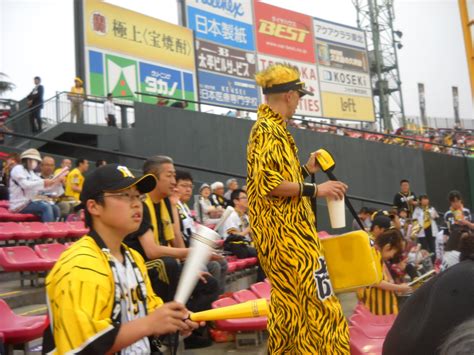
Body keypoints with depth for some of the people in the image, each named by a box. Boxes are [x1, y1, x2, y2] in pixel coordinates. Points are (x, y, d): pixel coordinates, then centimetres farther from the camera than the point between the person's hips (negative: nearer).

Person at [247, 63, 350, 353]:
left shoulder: (271, 127, 18)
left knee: (289, 300, 16)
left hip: (285, 229, 11)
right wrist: (314, 189, -20)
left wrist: (305, 170, 16)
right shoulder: (268, 129, -14)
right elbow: (267, 183, -23)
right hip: (284, 230, -11)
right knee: (316, 299, -7)